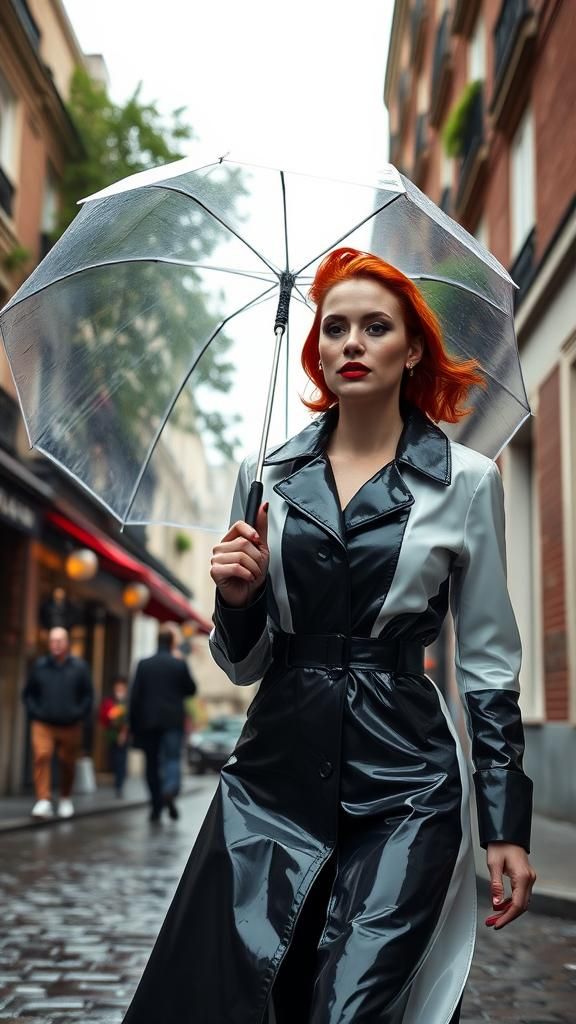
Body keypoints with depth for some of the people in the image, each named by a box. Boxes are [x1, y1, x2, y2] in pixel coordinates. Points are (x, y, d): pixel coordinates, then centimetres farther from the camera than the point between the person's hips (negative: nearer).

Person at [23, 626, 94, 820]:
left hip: (70, 726, 0)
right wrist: (35, 713, -1)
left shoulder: (79, 667, 2)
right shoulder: (39, 666, 4)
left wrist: (79, 715, -5)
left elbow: (88, 695, 6)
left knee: (68, 764, 7)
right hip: (43, 724, 0)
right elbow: (28, 693, 12)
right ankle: (43, 801, -17)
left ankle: (65, 799, 29)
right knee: (41, 758, -17)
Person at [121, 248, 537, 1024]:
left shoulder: (467, 480, 1)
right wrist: (236, 598, -11)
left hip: (404, 790, -2)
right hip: (274, 778, 3)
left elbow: (488, 661, 4)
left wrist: (507, 824, 1)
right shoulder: (268, 474, 7)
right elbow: (242, 664, 11)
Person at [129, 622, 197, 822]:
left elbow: (135, 696, 0)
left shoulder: (143, 665, 1)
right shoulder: (179, 665, -3)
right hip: (173, 722, -2)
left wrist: (134, 725, 5)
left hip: (148, 723, 2)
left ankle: (156, 807, 10)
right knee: (172, 758, -1)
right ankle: (170, 790, -29)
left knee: (152, 763, 9)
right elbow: (191, 690, 7)